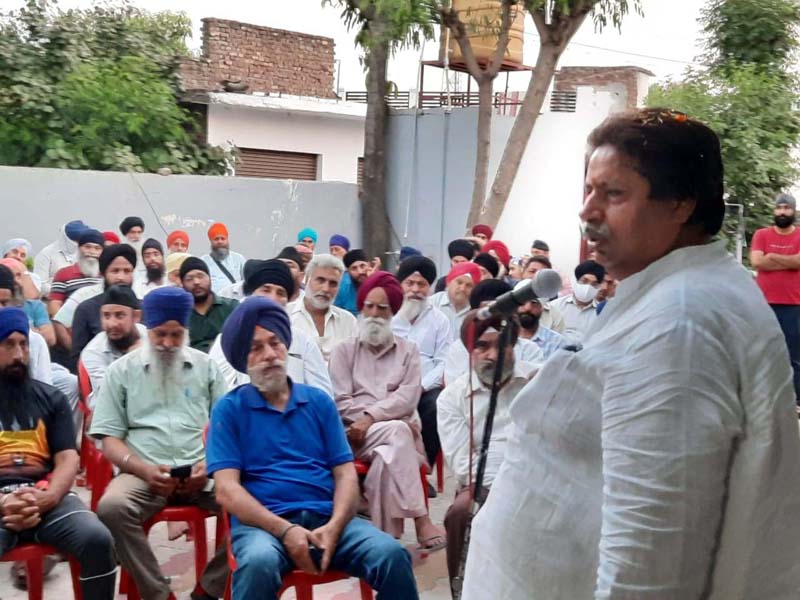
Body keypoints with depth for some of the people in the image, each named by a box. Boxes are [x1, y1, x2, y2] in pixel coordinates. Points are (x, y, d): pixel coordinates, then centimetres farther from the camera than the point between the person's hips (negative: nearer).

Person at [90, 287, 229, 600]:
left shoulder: (205, 366, 15)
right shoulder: (121, 371, 11)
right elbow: (110, 440, 6)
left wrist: (210, 464, -8)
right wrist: (145, 470, -13)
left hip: (202, 472, 1)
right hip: (145, 474, -1)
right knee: (111, 507, -33)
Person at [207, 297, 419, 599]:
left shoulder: (319, 401, 15)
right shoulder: (228, 409, 6)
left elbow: (346, 473, 9)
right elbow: (227, 489, -4)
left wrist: (334, 527, -11)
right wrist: (285, 530, -17)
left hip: (326, 518, 3)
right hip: (263, 523, -3)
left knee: (392, 555, -24)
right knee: (258, 564, -37)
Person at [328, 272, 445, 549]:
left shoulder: (408, 350, 17)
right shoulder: (344, 350, 14)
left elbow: (408, 397, 1)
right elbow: (342, 402, 2)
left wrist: (371, 417, -15)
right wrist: (394, 421, -9)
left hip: (397, 433, 1)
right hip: (358, 435, -1)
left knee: (386, 458, -35)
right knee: (397, 432, -33)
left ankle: (385, 536, -37)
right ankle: (421, 520, -35)